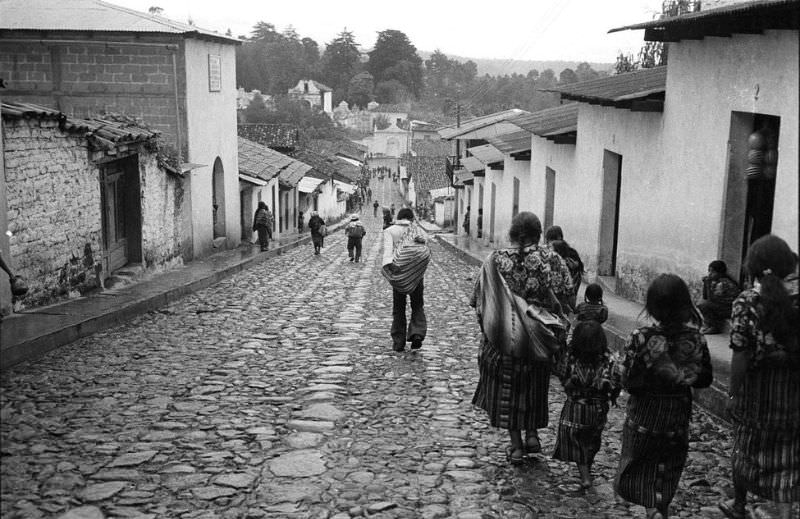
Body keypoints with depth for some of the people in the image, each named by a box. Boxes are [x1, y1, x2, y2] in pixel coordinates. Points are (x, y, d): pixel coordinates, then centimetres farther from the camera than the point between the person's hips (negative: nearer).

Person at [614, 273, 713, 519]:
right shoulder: (696, 340, -11)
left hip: (644, 417, -3)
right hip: (678, 417, 3)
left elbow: (628, 382, -20)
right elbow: (705, 379, -1)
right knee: (667, 473, 22)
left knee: (638, 469, 14)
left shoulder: (641, 338, -21)